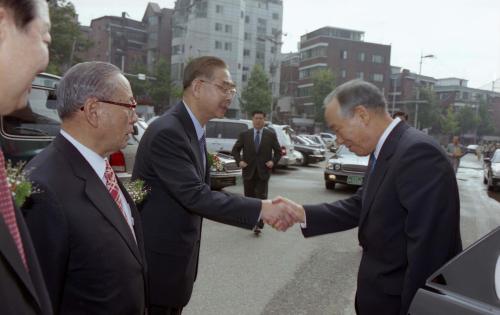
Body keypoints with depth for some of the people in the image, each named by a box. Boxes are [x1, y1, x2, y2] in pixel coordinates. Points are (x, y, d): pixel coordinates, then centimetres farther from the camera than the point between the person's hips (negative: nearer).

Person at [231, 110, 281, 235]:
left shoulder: (271, 135, 3)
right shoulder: (244, 135, 4)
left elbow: (278, 151, 8)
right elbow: (235, 150, 9)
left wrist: (273, 161, -8)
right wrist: (239, 161, -7)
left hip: (263, 172, -2)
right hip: (248, 171, 2)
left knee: (261, 198, -9)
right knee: (249, 197, 12)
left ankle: (259, 225, -10)